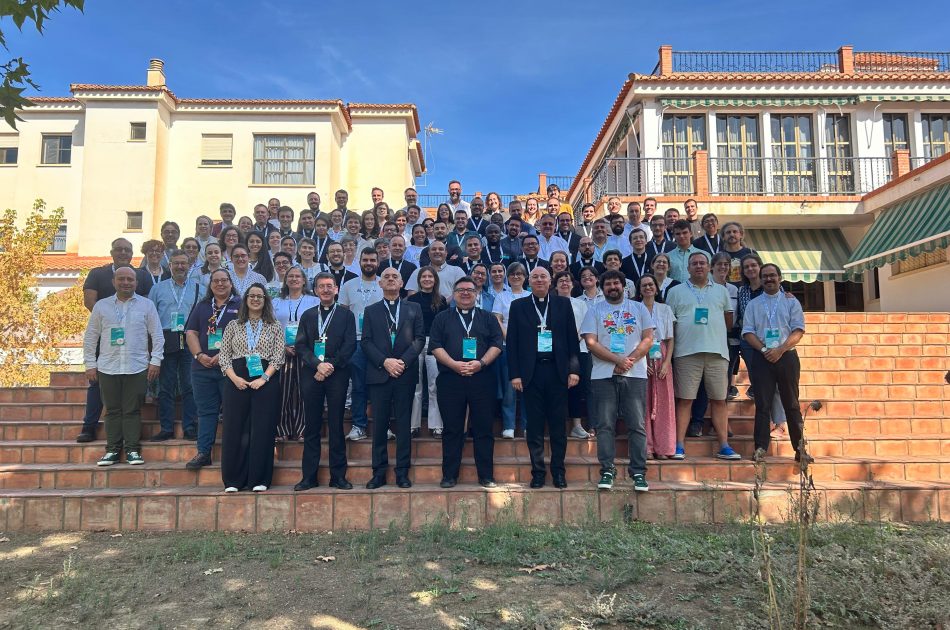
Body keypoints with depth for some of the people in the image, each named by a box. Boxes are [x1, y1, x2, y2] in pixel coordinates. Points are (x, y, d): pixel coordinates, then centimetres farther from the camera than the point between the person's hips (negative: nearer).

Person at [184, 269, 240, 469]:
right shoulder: (202, 306, 16)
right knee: (205, 411, 7)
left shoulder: (241, 305, 2)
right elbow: (191, 333, 11)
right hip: (203, 368, 4)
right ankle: (203, 453, 12)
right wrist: (199, 355, -6)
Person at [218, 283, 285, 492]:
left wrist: (264, 378, -13)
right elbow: (223, 356, 7)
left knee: (262, 430, -2)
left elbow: (278, 357, 1)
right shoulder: (233, 326, 12)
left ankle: (259, 479, 7)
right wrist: (235, 378, -9)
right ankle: (233, 480, 11)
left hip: (266, 381, -1)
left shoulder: (274, 326, 8)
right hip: (237, 381, 1)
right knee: (234, 430, 1)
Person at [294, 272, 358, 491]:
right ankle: (309, 476, 11)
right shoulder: (308, 315, 15)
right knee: (312, 427, 5)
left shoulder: (346, 314, 8)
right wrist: (317, 364, -10)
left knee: (336, 426, 1)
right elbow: (300, 345, 6)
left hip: (337, 374, -2)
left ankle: (338, 476, 8)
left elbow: (350, 345, -2)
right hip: (311, 374, 2)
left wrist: (330, 366, -11)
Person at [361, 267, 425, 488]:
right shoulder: (371, 311, 12)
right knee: (379, 424, 3)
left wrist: (403, 361, -11)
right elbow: (366, 342, 3)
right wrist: (385, 361, -11)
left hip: (405, 373, 0)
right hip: (379, 374, 0)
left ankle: (402, 473, 10)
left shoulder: (414, 309, 11)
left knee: (403, 424, 3)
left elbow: (419, 338, 2)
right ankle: (379, 473, 10)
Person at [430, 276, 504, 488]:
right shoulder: (442, 318, 13)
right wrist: (454, 364, -13)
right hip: (450, 380, 0)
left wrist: (481, 363, -12)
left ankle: (486, 476, 10)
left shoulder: (488, 318, 14)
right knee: (452, 430, 4)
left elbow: (497, 344, 5)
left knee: (483, 429, 2)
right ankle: (449, 475, 12)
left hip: (482, 379, 0)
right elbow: (435, 346, 2)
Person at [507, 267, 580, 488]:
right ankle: (538, 472, 15)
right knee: (534, 427, 5)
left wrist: (574, 369, -3)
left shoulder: (563, 304, 9)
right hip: (531, 372, 0)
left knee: (558, 426, 6)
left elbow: (572, 338, 5)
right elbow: (512, 342, 3)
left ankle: (558, 471, 17)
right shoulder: (518, 306, 8)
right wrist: (514, 374, -4)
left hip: (557, 371, 0)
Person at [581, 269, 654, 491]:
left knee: (637, 425, 0)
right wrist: (618, 360, -12)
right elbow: (591, 342, -2)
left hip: (635, 375, 1)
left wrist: (630, 360, -10)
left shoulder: (639, 308, 12)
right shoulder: (595, 311, 8)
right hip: (603, 375, 0)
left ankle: (639, 473, 5)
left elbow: (648, 339, 4)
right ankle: (607, 471, 7)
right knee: (605, 425, -1)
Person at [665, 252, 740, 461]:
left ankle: (724, 446, 10)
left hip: (717, 352, 2)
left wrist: (714, 333, 8)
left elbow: (728, 321, 19)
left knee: (719, 400, 4)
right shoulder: (676, 292, 10)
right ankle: (679, 447, 0)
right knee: (684, 400, -2)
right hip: (686, 352, -2)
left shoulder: (721, 291, 17)